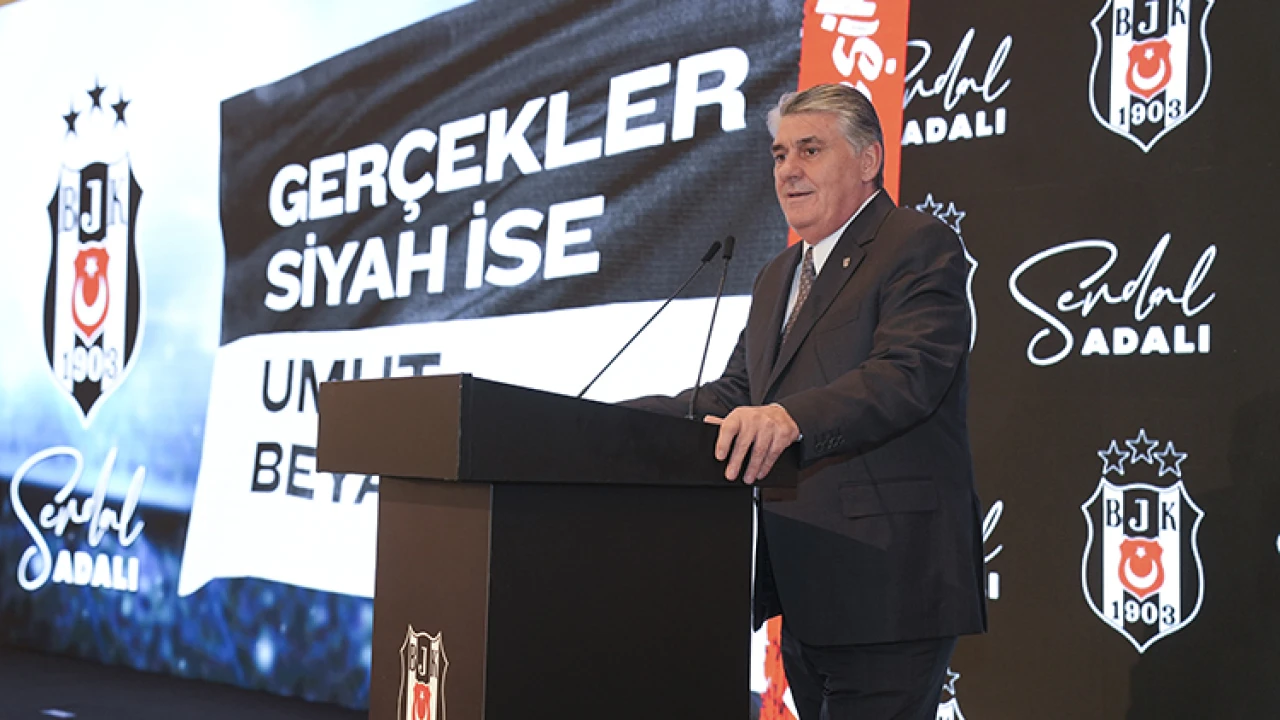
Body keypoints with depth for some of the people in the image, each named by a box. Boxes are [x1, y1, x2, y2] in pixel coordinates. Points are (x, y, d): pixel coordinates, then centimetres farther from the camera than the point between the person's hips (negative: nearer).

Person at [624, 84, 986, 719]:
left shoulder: (920, 247, -6)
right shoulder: (777, 277, 22)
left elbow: (908, 374, -22)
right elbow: (734, 394, 17)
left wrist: (789, 418, -38)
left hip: (886, 584, -8)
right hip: (805, 591, 9)